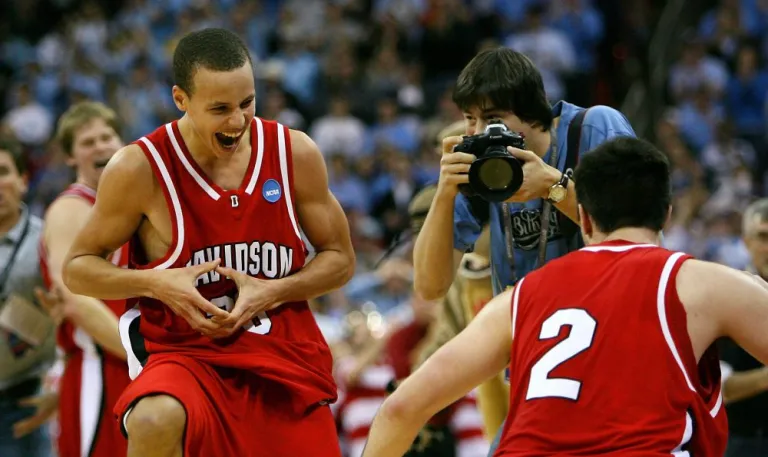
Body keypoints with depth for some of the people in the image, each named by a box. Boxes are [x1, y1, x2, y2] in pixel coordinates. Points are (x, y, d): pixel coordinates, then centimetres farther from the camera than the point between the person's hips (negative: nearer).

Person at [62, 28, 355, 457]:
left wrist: (271, 293, -12)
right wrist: (157, 284, -19)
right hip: (184, 353, -3)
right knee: (155, 422, -36)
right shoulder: (139, 168, -11)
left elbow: (340, 259, 7)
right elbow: (78, 268, -1)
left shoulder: (295, 153, -3)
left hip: (285, 356, 4)